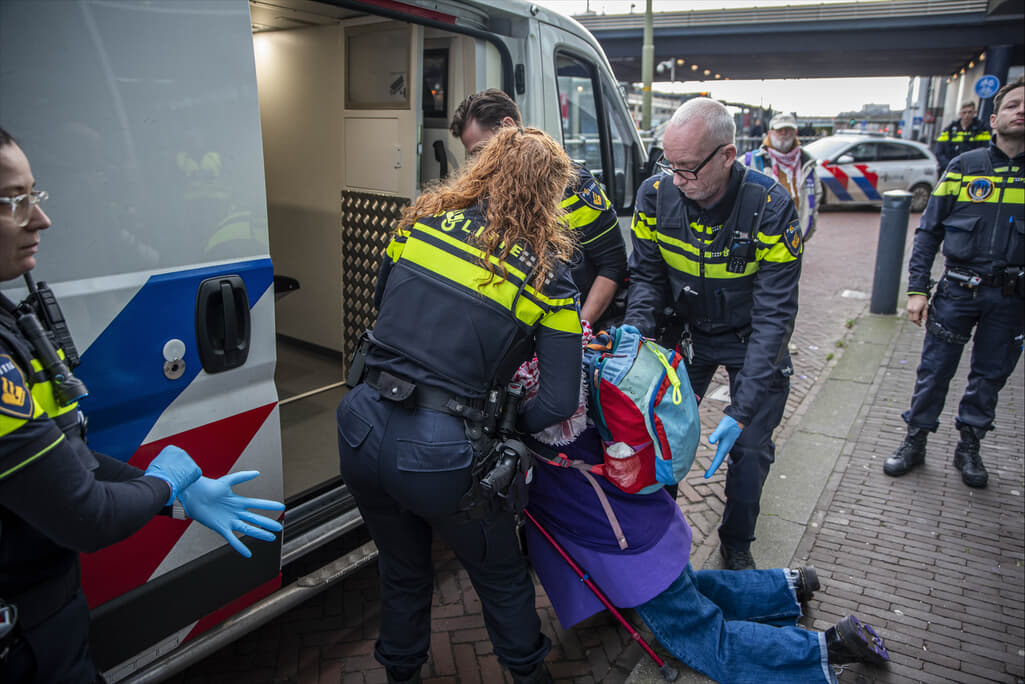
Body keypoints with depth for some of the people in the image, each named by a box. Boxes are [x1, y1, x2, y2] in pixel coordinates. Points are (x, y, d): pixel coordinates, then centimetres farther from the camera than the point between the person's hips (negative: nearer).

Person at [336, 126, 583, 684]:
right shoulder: (547, 272, -6)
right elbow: (560, 401, -9)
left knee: (401, 569, 31)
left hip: (363, 429, 5)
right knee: (500, 575, 25)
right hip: (438, 452, -4)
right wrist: (511, 424, 10)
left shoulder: (423, 221, 3)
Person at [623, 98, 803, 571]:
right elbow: (646, 275, -6)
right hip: (687, 329, 2)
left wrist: (741, 411, -34)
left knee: (750, 449, 3)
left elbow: (774, 314, -28)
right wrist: (636, 329, -29)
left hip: (751, 338, -2)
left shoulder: (770, 207, -29)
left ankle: (736, 544, 29)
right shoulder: (656, 194, -19)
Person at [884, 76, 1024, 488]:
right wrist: (917, 288, -5)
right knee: (935, 370, 4)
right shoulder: (965, 167, 1)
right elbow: (929, 230, 2)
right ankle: (915, 442, 20)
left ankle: (969, 449, 28)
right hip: (958, 291, -1)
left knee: (990, 376, 12)